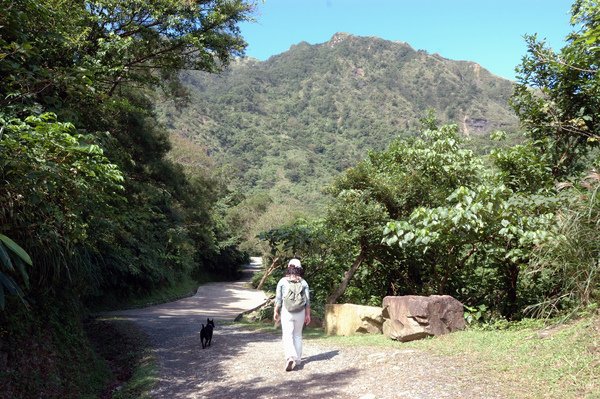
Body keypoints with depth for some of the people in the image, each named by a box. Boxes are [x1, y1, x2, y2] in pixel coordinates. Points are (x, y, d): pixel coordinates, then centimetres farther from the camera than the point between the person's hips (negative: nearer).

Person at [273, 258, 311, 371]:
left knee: (287, 336, -1)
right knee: (298, 335, 16)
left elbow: (278, 298, -2)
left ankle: (290, 357, -22)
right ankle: (297, 359, 23)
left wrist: (276, 312, 7)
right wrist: (308, 314, 8)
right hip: (300, 312, 2)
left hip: (286, 312, -2)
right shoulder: (303, 282, 0)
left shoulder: (283, 281, -4)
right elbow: (307, 300, 1)